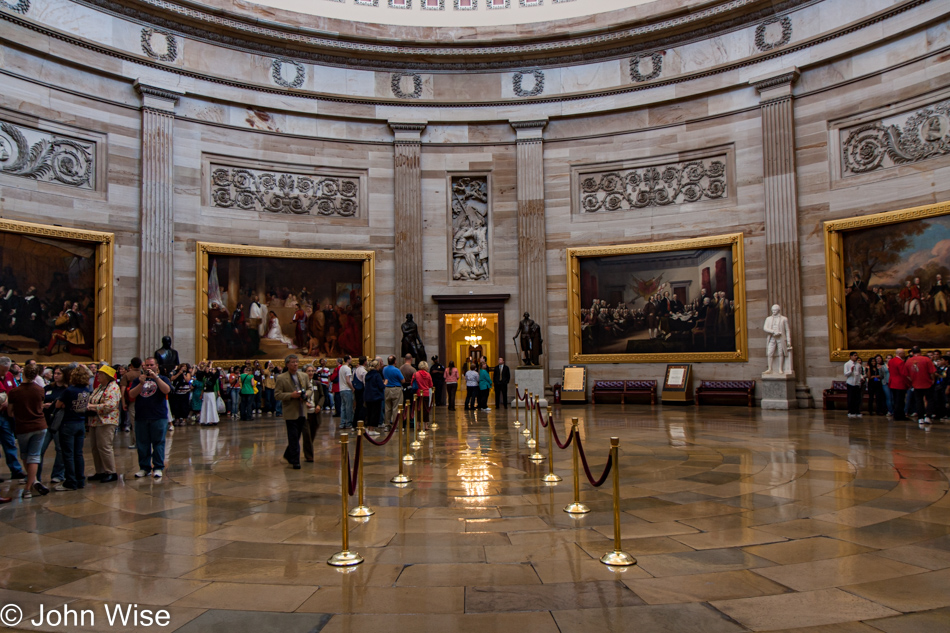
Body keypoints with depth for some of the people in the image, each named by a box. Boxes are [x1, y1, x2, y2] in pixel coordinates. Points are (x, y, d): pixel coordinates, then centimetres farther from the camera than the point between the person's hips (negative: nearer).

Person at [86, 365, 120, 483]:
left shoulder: (113, 388, -12)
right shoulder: (99, 387, 18)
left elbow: (110, 405, -22)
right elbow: (91, 399, 23)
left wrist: (93, 407, -17)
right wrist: (88, 405, 0)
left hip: (106, 422, -10)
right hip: (94, 421, 10)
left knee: (104, 447, -10)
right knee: (95, 447, 12)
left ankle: (111, 473, -3)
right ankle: (100, 472, 21)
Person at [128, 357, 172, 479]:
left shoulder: (162, 379, 7)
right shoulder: (137, 380, 14)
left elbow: (167, 390, -13)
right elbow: (131, 394, -1)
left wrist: (156, 377, -19)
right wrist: (141, 383, -15)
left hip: (159, 417, -3)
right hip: (141, 417, 3)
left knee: (158, 443, -1)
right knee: (142, 444, 6)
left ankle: (158, 468, 4)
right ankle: (144, 468, 15)